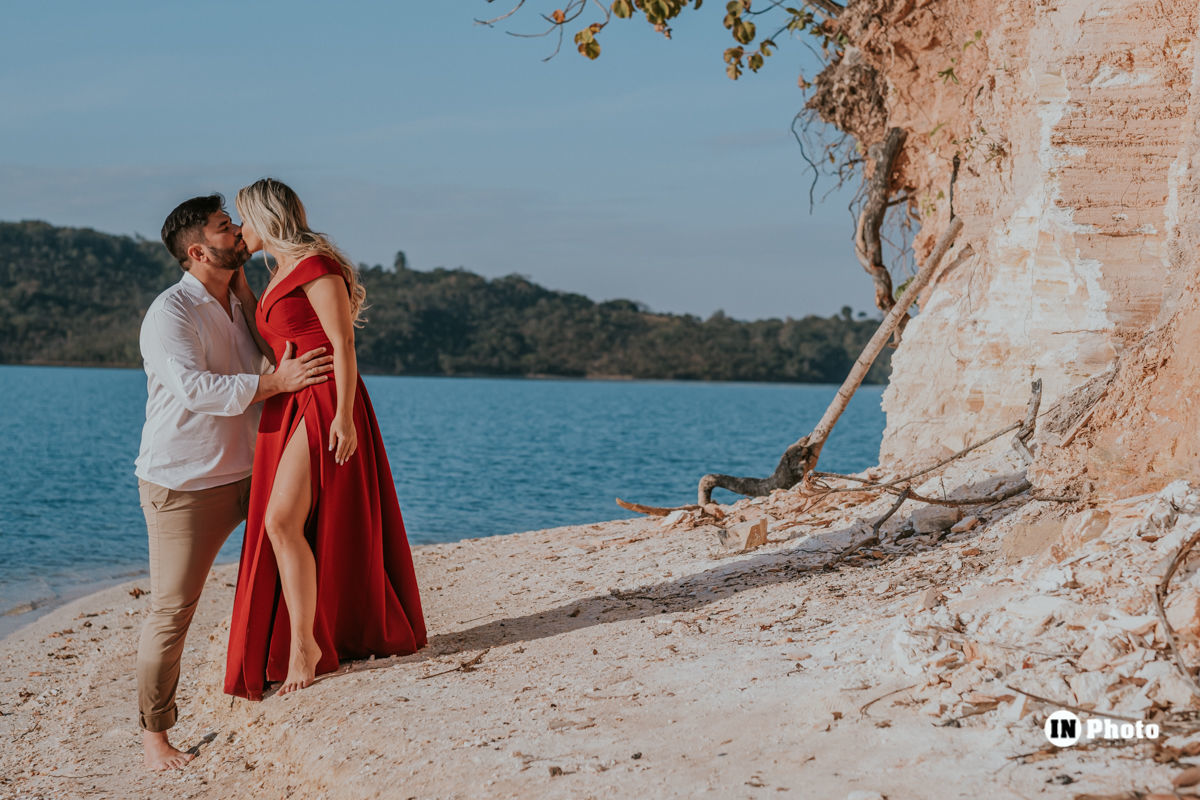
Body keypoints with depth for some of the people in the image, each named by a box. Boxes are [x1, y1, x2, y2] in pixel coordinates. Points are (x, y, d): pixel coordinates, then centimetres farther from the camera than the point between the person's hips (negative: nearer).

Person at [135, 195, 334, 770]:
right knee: (171, 612, -5)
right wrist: (274, 383, -29)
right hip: (182, 484, -8)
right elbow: (193, 388, -29)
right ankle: (153, 733, 9)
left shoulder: (238, 303, 10)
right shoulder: (171, 312, -16)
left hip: (245, 473, 8)